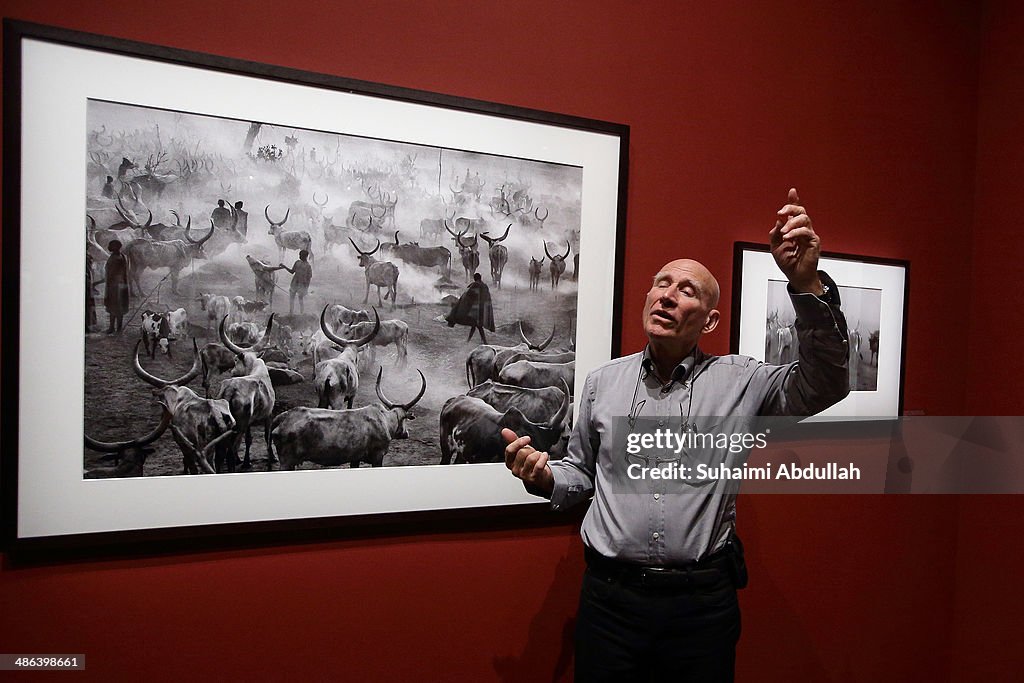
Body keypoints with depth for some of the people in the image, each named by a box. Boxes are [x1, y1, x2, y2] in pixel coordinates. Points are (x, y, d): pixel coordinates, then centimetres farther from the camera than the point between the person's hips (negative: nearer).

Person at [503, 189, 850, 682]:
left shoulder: (740, 381, -2)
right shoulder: (602, 382, 3)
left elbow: (826, 382, -15)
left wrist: (807, 283, -26)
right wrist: (544, 477, -10)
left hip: (703, 602, -1)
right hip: (609, 598, 2)